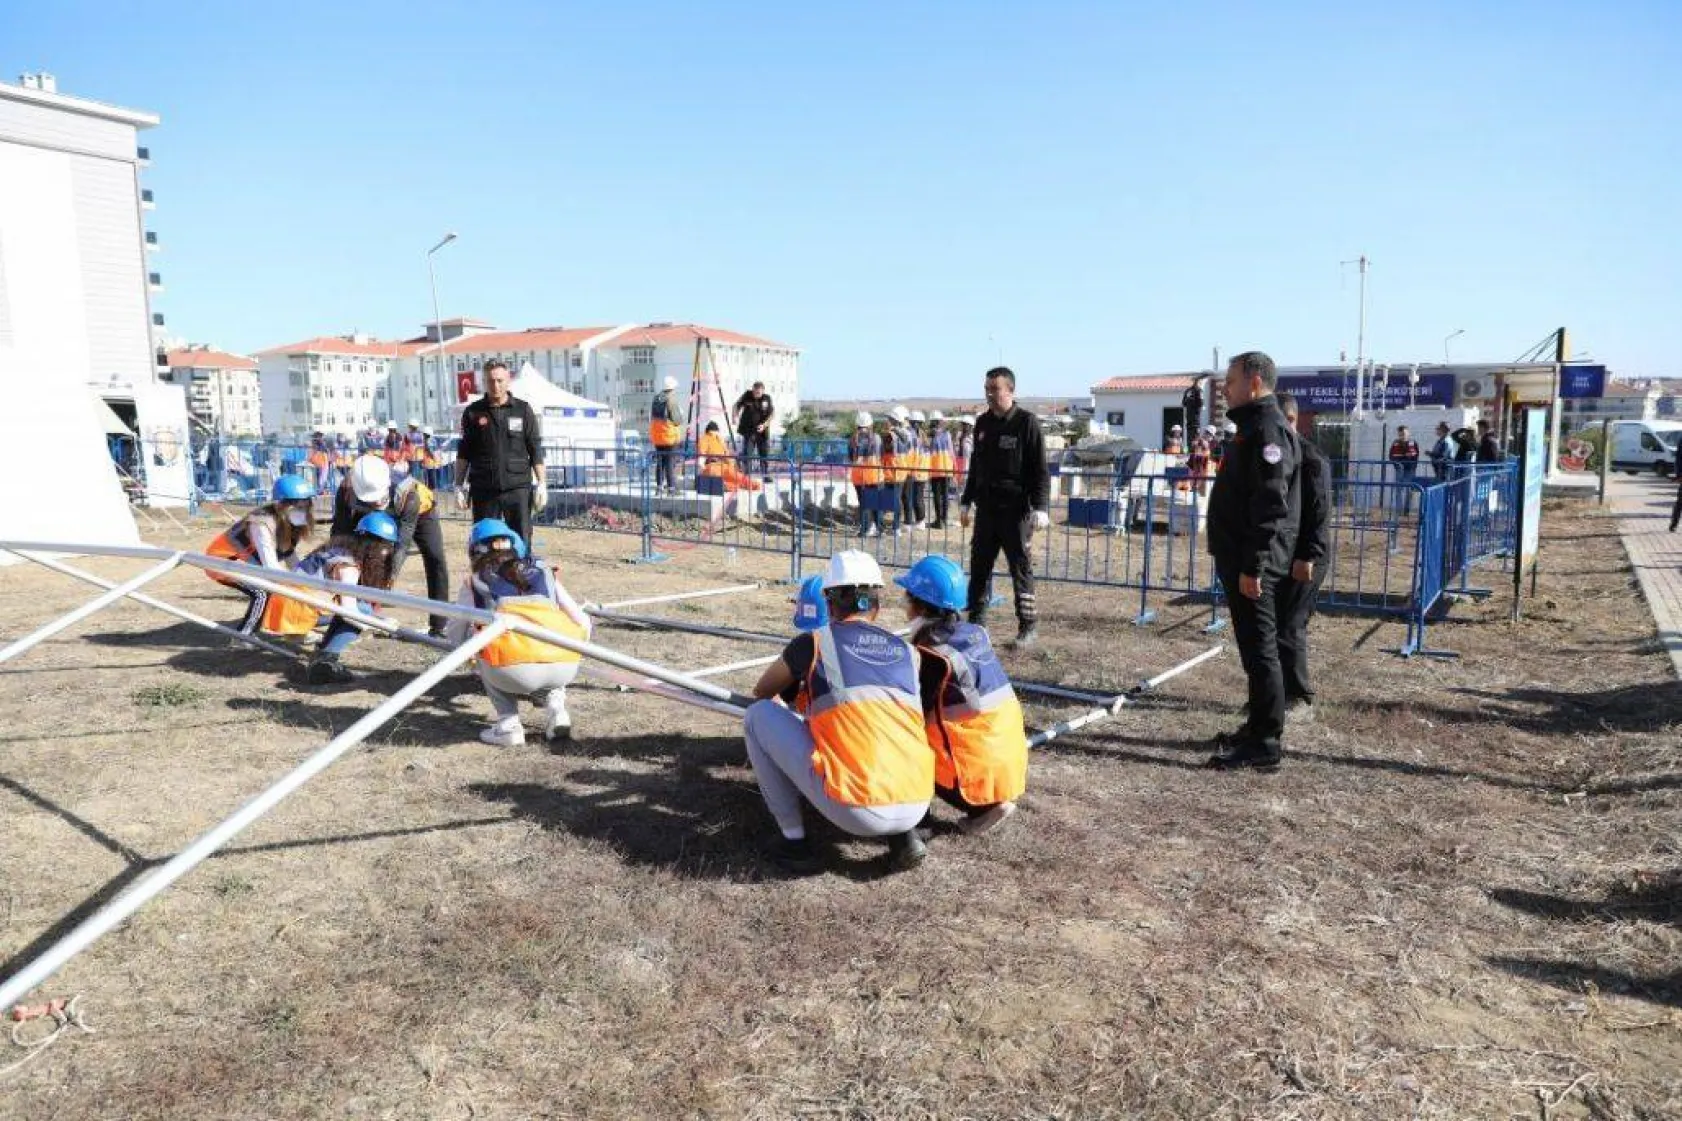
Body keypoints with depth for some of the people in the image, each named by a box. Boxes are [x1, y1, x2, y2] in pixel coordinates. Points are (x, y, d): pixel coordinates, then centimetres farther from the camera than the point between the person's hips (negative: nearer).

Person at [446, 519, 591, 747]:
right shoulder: (545, 573, 27)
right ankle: (555, 707, 17)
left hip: (515, 673, -2)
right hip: (566, 669, 3)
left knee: (485, 657, 30)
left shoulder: (474, 583, 23)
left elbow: (456, 633, 36)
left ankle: (508, 724, 16)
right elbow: (582, 622, 29)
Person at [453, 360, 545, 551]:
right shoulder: (473, 412, 7)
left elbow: (536, 450, 5)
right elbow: (463, 453, 11)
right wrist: (459, 486, 7)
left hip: (518, 487, -1)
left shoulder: (523, 410, 6)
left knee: (522, 541, -1)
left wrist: (541, 484, -1)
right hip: (484, 490, 1)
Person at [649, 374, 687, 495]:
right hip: (671, 436, -6)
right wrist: (685, 422, 5)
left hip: (656, 436, 6)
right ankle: (671, 487, 0)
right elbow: (678, 420, -14)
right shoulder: (672, 400, -13)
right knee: (671, 463, -2)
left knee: (659, 462, 13)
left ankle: (659, 486, 16)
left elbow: (651, 418, 16)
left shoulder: (655, 399, 9)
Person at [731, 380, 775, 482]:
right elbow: (737, 406, 5)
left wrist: (765, 424, -11)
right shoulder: (747, 396, -5)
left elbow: (772, 413, 1)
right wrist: (734, 416, -14)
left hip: (763, 431, 1)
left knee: (765, 454, 7)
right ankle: (746, 476, 1)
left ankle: (766, 475, 18)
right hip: (749, 430, -1)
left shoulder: (767, 398, -4)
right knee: (747, 454, -4)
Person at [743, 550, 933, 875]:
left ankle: (794, 842, 14)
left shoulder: (813, 643, 8)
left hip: (855, 811, -4)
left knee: (759, 715, 13)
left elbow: (762, 691, 28)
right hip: (916, 808, 4)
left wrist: (795, 698, 50)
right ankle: (903, 836, 15)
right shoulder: (908, 652, 17)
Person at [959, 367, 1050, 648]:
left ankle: (1028, 626, 10)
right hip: (986, 507, 6)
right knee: (979, 566, 9)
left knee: (1021, 568, 0)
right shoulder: (983, 423, 11)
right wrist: (966, 501, 18)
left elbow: (1040, 470, -8)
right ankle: (976, 621, 19)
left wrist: (1039, 507, -16)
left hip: (1016, 509, -6)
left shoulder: (1027, 422, -7)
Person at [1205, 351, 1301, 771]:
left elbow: (1270, 505, -23)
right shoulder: (1253, 426, 17)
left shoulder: (1268, 429, -15)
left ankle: (1265, 743, 1)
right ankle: (1258, 728, 25)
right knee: (1254, 646, 15)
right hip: (1240, 558, 10)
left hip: (1253, 563, -10)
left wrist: (1252, 565, -24)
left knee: (1259, 649, -5)